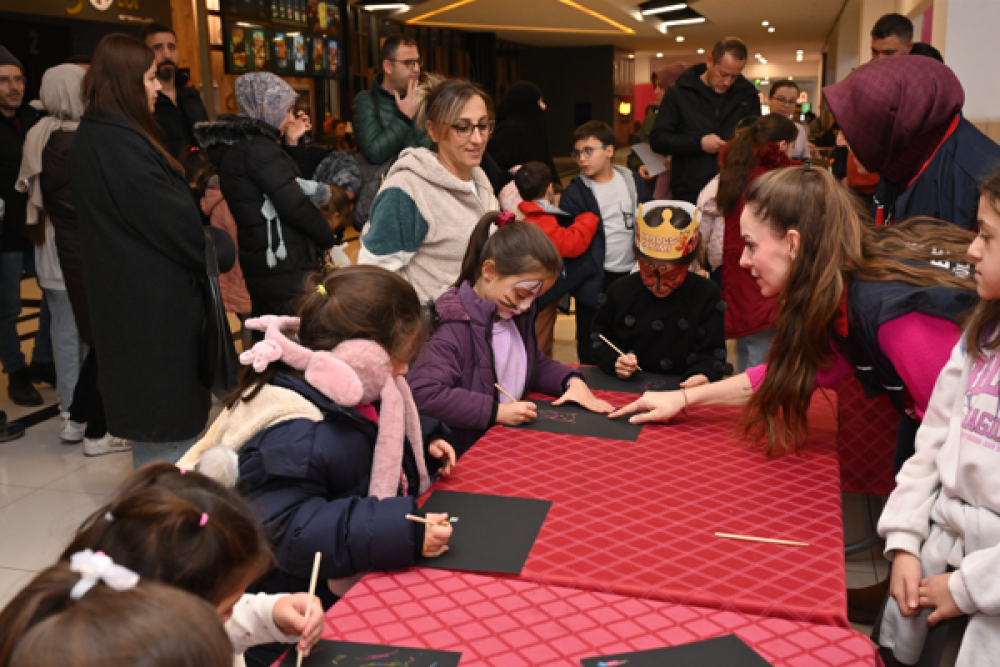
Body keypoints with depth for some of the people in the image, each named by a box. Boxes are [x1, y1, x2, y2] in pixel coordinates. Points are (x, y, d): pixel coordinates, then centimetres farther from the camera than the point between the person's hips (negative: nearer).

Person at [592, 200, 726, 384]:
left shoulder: (706, 295, 1)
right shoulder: (621, 292, 5)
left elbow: (711, 351, 1)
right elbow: (600, 338, 14)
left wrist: (703, 374, -20)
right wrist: (614, 361, -5)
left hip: (682, 391, -1)